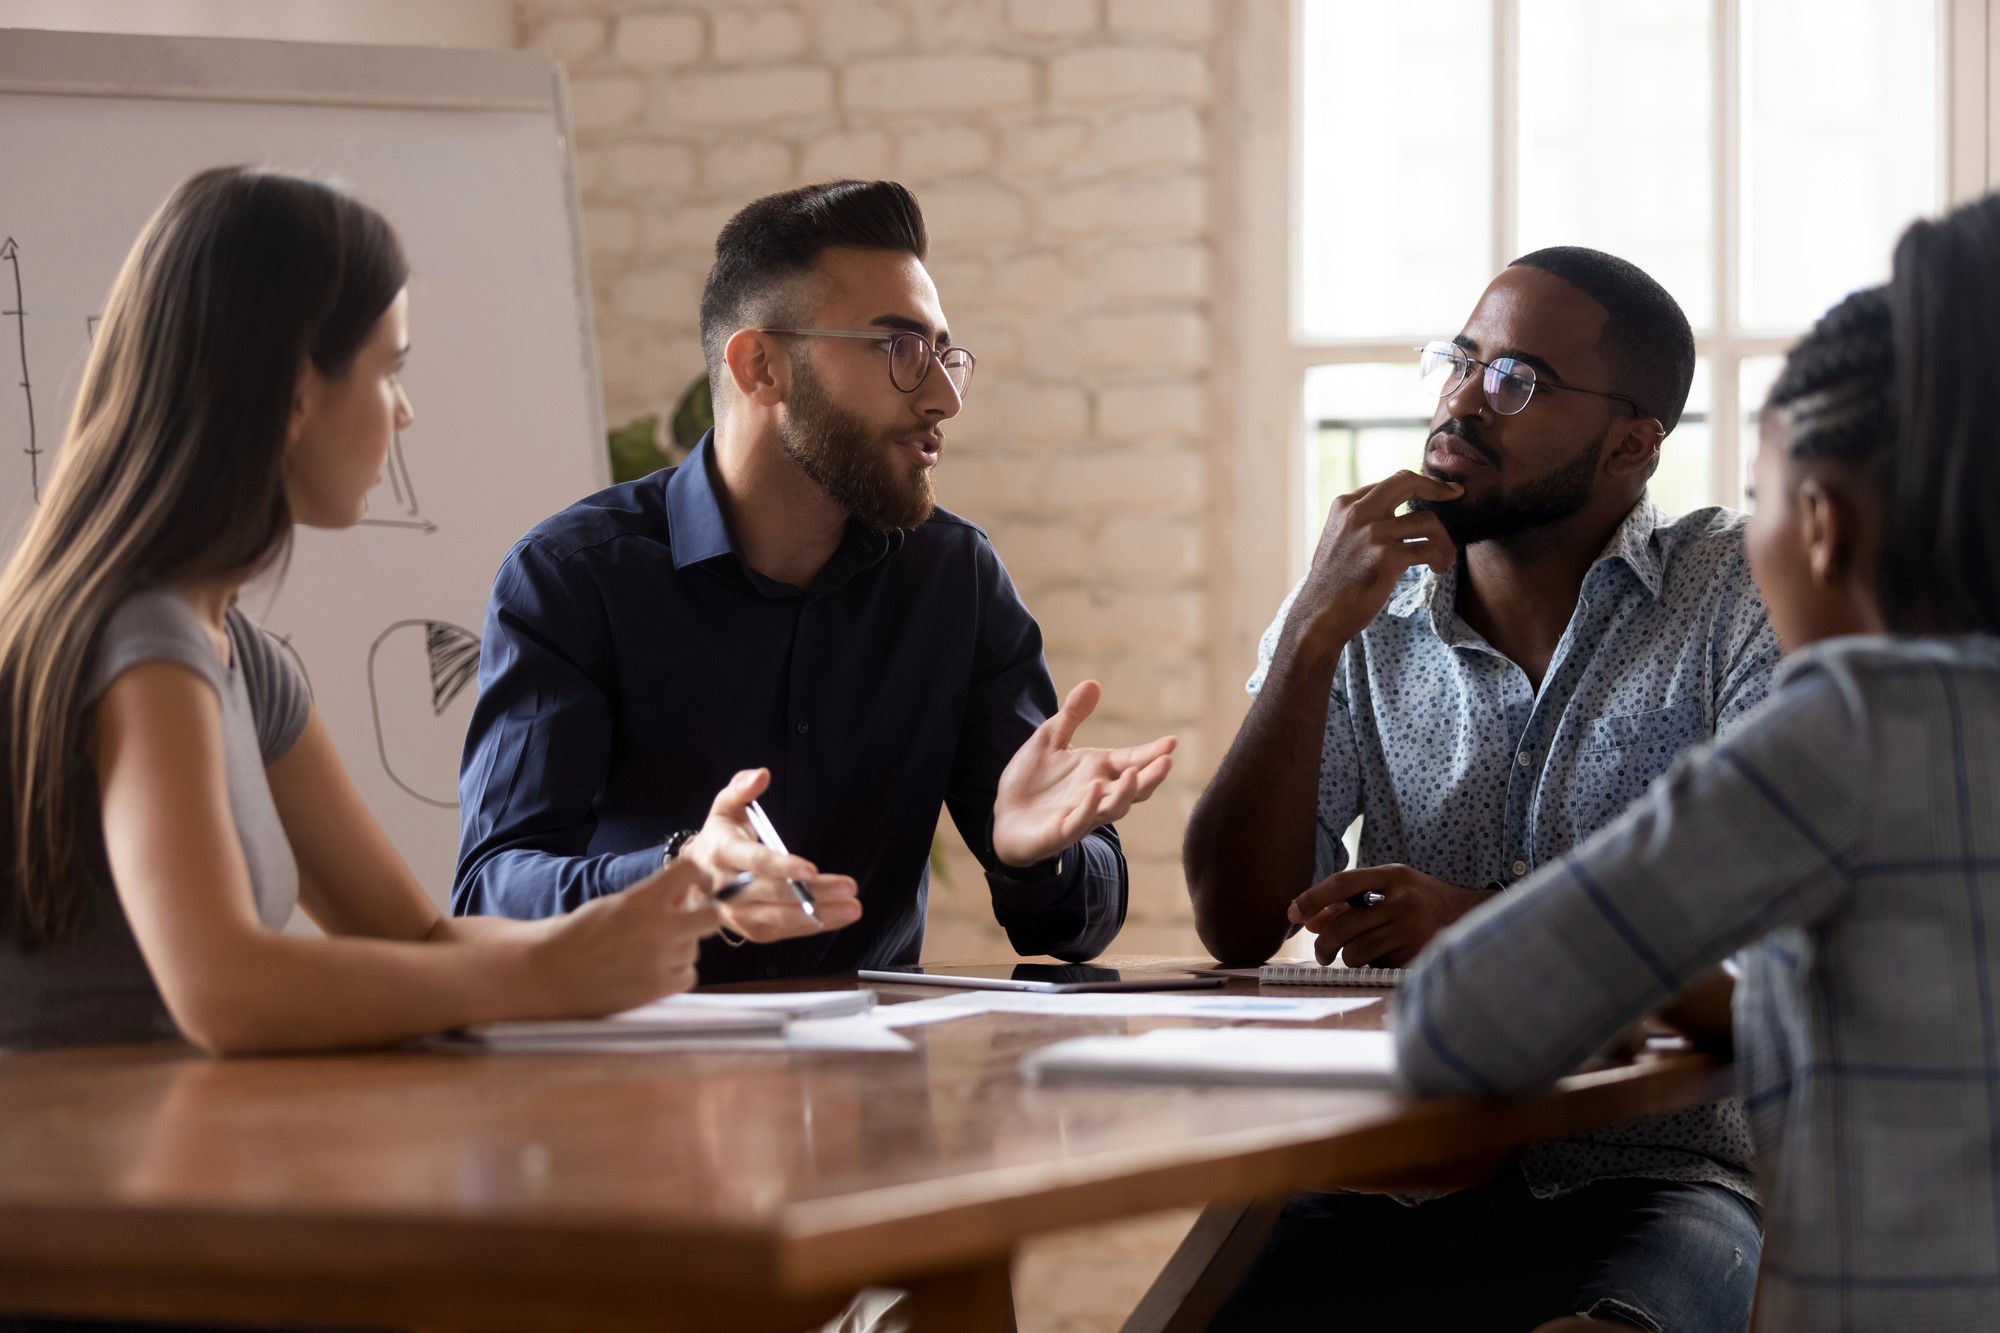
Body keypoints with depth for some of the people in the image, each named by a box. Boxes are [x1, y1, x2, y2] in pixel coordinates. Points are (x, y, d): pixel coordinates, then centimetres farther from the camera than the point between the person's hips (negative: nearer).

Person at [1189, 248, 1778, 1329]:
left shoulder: (1741, 593, 4)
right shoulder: (1359, 619, 11)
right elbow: (1237, 930, 0)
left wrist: (1487, 923, -14)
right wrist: (1313, 635, -9)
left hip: (1654, 1172, -2)